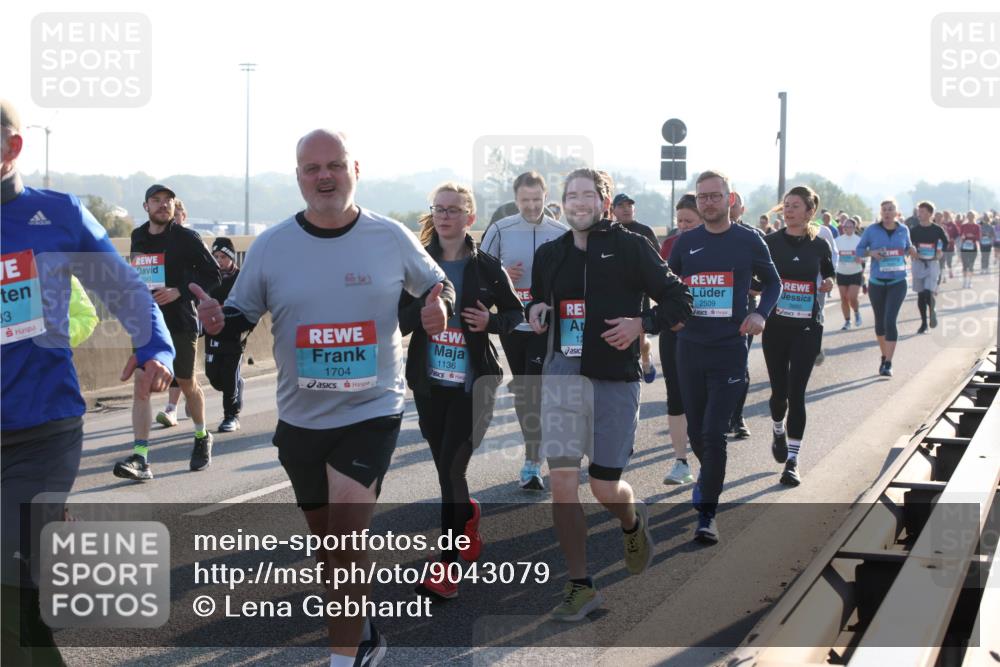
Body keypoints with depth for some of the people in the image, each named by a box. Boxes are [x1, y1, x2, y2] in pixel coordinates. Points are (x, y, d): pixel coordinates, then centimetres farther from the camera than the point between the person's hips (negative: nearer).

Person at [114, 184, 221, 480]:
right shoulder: (138, 237, 10)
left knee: (187, 384, 10)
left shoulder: (186, 238, -5)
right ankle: (140, 458, -13)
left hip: (180, 322, -3)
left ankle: (202, 438, 36)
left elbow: (212, 274, -6)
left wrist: (181, 292, -17)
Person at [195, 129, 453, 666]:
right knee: (329, 541, 17)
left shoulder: (391, 238, -5)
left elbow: (437, 283, 10)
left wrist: (439, 305, -14)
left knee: (346, 540, -14)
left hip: (372, 411, -3)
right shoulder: (270, 245, -2)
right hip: (300, 419, 3)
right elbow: (241, 316, 4)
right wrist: (218, 322, -19)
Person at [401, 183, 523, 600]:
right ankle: (469, 516, 44)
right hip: (428, 381, 3)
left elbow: (516, 313, 9)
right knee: (446, 469, 13)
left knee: (451, 469, -10)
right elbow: (399, 323, -2)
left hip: (472, 381, -3)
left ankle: (447, 566, -4)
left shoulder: (487, 267, -1)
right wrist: (423, 306, -21)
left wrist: (491, 321, -11)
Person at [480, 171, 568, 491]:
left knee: (534, 392, -10)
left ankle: (532, 463, -4)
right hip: (511, 323, 2)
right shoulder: (500, 230, 0)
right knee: (520, 391, 12)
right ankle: (535, 450, 30)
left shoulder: (562, 233, 0)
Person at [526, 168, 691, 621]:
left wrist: (642, 323, -14)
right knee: (562, 480, -6)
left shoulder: (631, 248, -1)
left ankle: (634, 523, 38)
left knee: (605, 487, 0)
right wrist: (536, 312, 5)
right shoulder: (549, 254, 12)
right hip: (563, 375, 3)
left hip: (616, 379, -3)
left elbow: (679, 302, 2)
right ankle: (580, 586, 5)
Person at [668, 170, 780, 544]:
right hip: (690, 348, 3)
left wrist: (761, 313, -6)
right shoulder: (686, 242, 6)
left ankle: (707, 514, -1)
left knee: (714, 433, -10)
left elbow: (773, 282, 11)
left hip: (730, 349, -3)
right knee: (696, 432, 11)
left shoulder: (748, 241, -1)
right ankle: (709, 475, 43)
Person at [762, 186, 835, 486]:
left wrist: (828, 284, -6)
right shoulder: (770, 242, 0)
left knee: (796, 392, -5)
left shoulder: (819, 245, 2)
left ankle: (792, 461, 2)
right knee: (779, 391, 6)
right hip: (776, 325, 1)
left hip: (808, 327, -1)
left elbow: (829, 278, 16)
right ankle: (778, 432, 41)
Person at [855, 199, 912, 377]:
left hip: (897, 282, -1)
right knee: (879, 322, 11)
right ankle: (884, 356, 31)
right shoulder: (871, 230, -1)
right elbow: (858, 250, 5)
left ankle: (888, 363, -14)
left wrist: (911, 252, 0)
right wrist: (871, 252, -14)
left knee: (890, 320, -15)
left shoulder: (903, 230, 4)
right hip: (876, 282, 1)